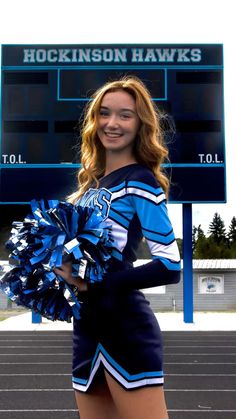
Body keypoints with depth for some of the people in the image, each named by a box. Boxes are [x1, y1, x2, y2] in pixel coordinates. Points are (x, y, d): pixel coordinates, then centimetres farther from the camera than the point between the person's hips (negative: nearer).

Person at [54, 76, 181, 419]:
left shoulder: (140, 181, -9)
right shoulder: (92, 183, 15)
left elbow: (170, 267, -17)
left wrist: (96, 284, -19)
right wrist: (63, 273, 2)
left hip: (125, 329, -8)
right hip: (87, 330, 8)